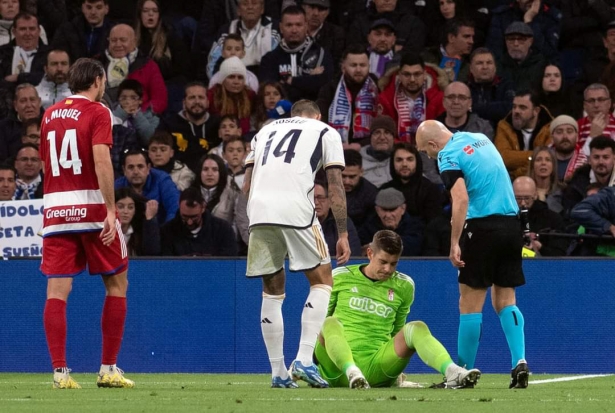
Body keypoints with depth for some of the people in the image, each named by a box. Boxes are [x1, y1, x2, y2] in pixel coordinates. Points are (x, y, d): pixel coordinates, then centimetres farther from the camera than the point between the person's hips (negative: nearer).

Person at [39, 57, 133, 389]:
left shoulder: (50, 115, 14)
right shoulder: (97, 112, -4)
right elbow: (101, 161, -15)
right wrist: (111, 210, -16)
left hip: (55, 209, 5)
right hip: (92, 207, -5)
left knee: (57, 291, -1)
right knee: (117, 284, 8)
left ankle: (60, 371, -8)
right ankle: (108, 369, 5)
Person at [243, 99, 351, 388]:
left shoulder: (266, 130, 29)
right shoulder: (325, 132, 17)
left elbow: (247, 184, 22)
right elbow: (335, 187, 7)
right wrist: (343, 235, 8)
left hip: (258, 212, 4)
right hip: (296, 210, -4)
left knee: (272, 291, 13)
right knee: (321, 281, 9)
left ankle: (278, 373, 13)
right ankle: (304, 360, -5)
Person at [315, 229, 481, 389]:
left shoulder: (404, 286, 13)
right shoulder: (341, 277, 7)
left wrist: (394, 368, 16)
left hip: (376, 368, 2)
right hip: (338, 368, -2)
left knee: (416, 328, -22)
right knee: (331, 322, -33)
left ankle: (452, 373, -47)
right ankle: (352, 373, -58)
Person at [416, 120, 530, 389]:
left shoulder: (449, 157, -8)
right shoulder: (481, 139, 15)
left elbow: (461, 198, -21)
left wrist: (454, 243, -21)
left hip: (482, 225, -7)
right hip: (511, 223, 7)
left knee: (470, 304, 1)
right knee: (505, 300, 11)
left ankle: (463, 371, 5)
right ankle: (520, 362, -3)